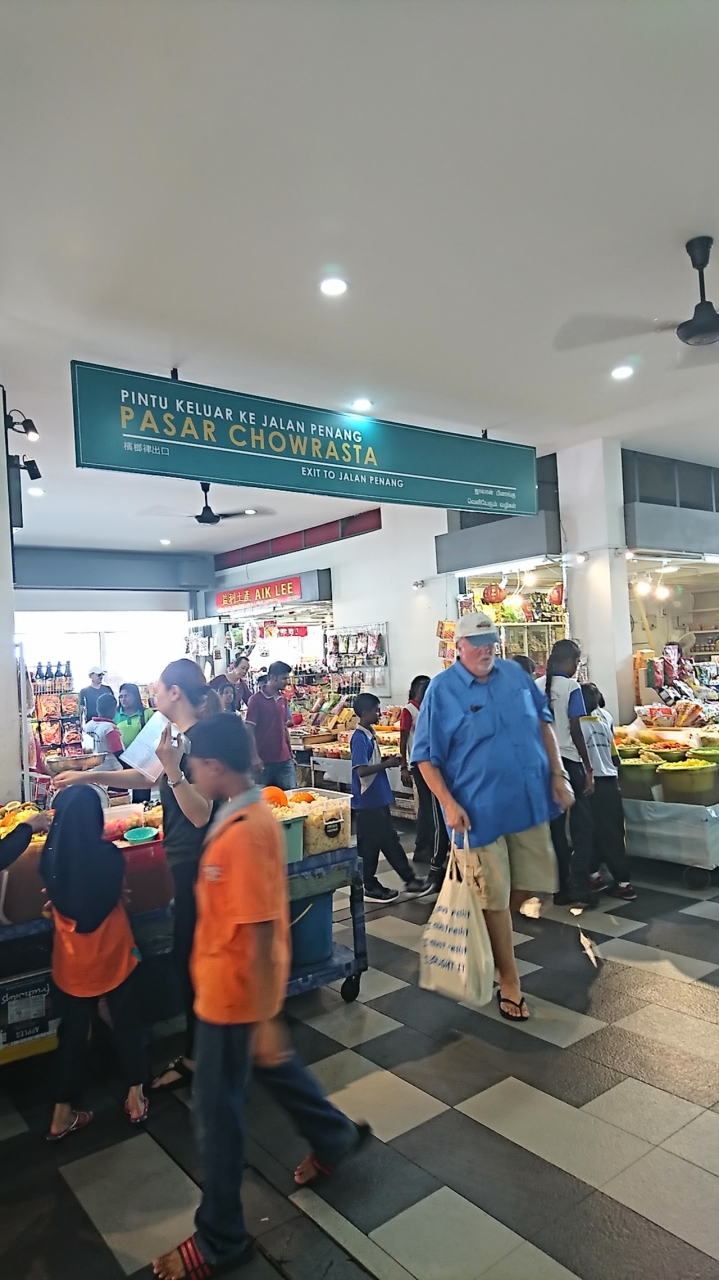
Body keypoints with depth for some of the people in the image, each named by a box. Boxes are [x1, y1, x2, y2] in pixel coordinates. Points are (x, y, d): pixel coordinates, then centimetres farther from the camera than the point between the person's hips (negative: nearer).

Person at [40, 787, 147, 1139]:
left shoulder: (52, 858, -16)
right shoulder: (110, 855, -19)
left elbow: (54, 901, 5)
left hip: (72, 961, 1)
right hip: (112, 955, -1)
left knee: (72, 1032, 17)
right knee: (126, 1024, 17)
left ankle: (62, 1114, 27)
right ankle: (135, 1098, 28)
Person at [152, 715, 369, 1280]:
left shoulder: (244, 831, -32)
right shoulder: (249, 811, -3)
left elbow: (261, 931, -28)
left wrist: (264, 1018, -24)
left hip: (233, 988, -9)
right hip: (236, 983, 9)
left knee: (217, 1109, 11)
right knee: (275, 1064, 30)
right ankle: (336, 1136, 53)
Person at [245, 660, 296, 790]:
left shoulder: (283, 699, 11)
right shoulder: (256, 700, -8)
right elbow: (249, 731, -9)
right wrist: (255, 758, -16)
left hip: (284, 760, 5)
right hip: (264, 761, -5)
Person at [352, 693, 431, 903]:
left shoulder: (369, 734, 11)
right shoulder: (359, 738, -18)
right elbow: (362, 770, -25)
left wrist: (386, 761, 3)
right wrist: (387, 764, -18)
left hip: (378, 798, 10)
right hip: (368, 801, -9)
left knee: (388, 840, 14)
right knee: (370, 844, 1)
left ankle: (404, 881, 21)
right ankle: (371, 887, 13)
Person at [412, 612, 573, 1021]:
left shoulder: (515, 674, 5)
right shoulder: (442, 690, -10)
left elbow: (543, 723, 14)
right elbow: (426, 757, -8)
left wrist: (558, 775, 6)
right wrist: (449, 804, -17)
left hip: (529, 801, 5)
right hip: (480, 811, -5)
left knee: (534, 882, 14)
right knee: (495, 898, 4)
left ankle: (493, 928, 41)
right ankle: (510, 983, 22)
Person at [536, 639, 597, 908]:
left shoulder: (536, 686, 5)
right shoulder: (571, 686, -10)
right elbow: (575, 731, -13)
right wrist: (588, 769, -8)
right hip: (569, 761, -5)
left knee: (555, 826, 12)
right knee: (581, 826, 5)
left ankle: (561, 889, 17)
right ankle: (580, 889, 4)